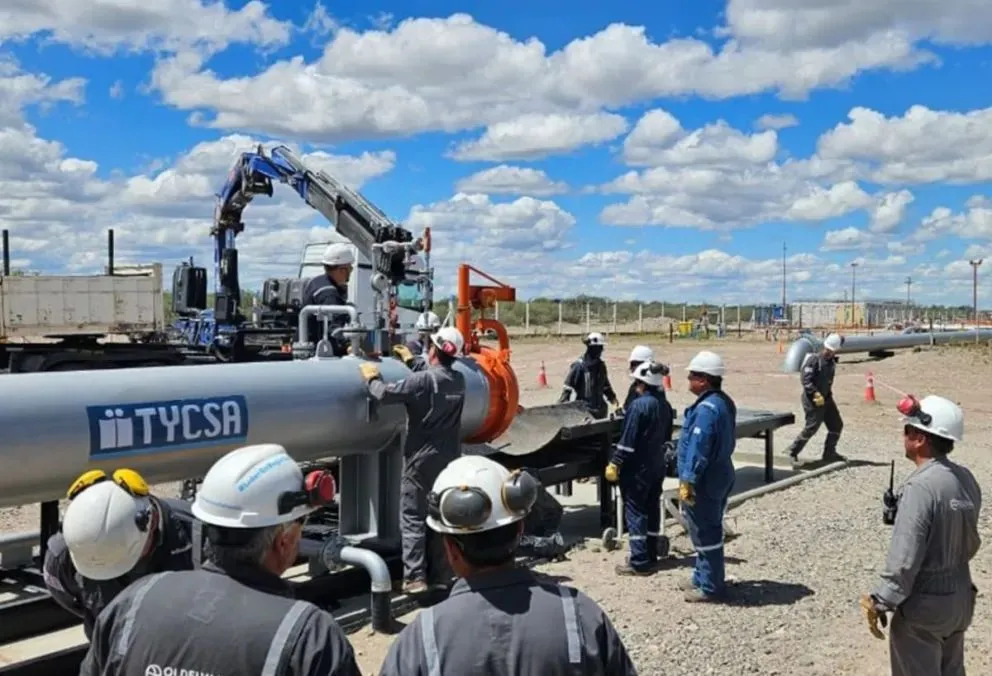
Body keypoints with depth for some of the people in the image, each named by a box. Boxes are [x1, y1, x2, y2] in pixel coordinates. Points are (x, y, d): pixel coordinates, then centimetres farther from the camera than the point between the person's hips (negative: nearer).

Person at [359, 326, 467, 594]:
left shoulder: (423, 379, -18)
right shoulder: (458, 380, 3)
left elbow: (385, 393, -20)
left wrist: (372, 378, 0)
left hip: (422, 459, -6)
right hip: (449, 459, 6)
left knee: (413, 518, 1)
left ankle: (414, 577, -3)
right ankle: (440, 574, 18)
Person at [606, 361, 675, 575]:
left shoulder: (638, 405, -20)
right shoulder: (664, 405, 6)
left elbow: (628, 440, -21)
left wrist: (615, 463, -16)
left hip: (638, 467, -8)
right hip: (657, 465, 8)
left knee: (635, 511, -2)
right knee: (652, 509, 15)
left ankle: (640, 562, -2)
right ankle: (651, 554, 23)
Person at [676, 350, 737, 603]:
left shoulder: (707, 408, -24)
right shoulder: (724, 402, 9)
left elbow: (698, 449, -26)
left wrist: (688, 481, -21)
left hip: (705, 480, -10)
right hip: (720, 474, 10)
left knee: (705, 534, 1)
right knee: (709, 531, 19)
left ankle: (710, 587, 11)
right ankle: (703, 577, 32)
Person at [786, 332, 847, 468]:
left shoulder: (832, 362, 9)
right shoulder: (813, 360, -15)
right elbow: (806, 380, -22)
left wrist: (828, 395, 18)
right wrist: (816, 394, -30)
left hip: (826, 398, 8)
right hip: (812, 399, -8)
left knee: (836, 425, 11)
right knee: (811, 427, -11)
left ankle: (829, 453, 26)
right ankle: (793, 454, 0)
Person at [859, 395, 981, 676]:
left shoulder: (920, 487, -26)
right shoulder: (966, 479, -1)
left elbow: (904, 559, -26)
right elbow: (971, 543, 10)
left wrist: (879, 602, -17)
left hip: (924, 604, -8)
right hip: (961, 598, 8)